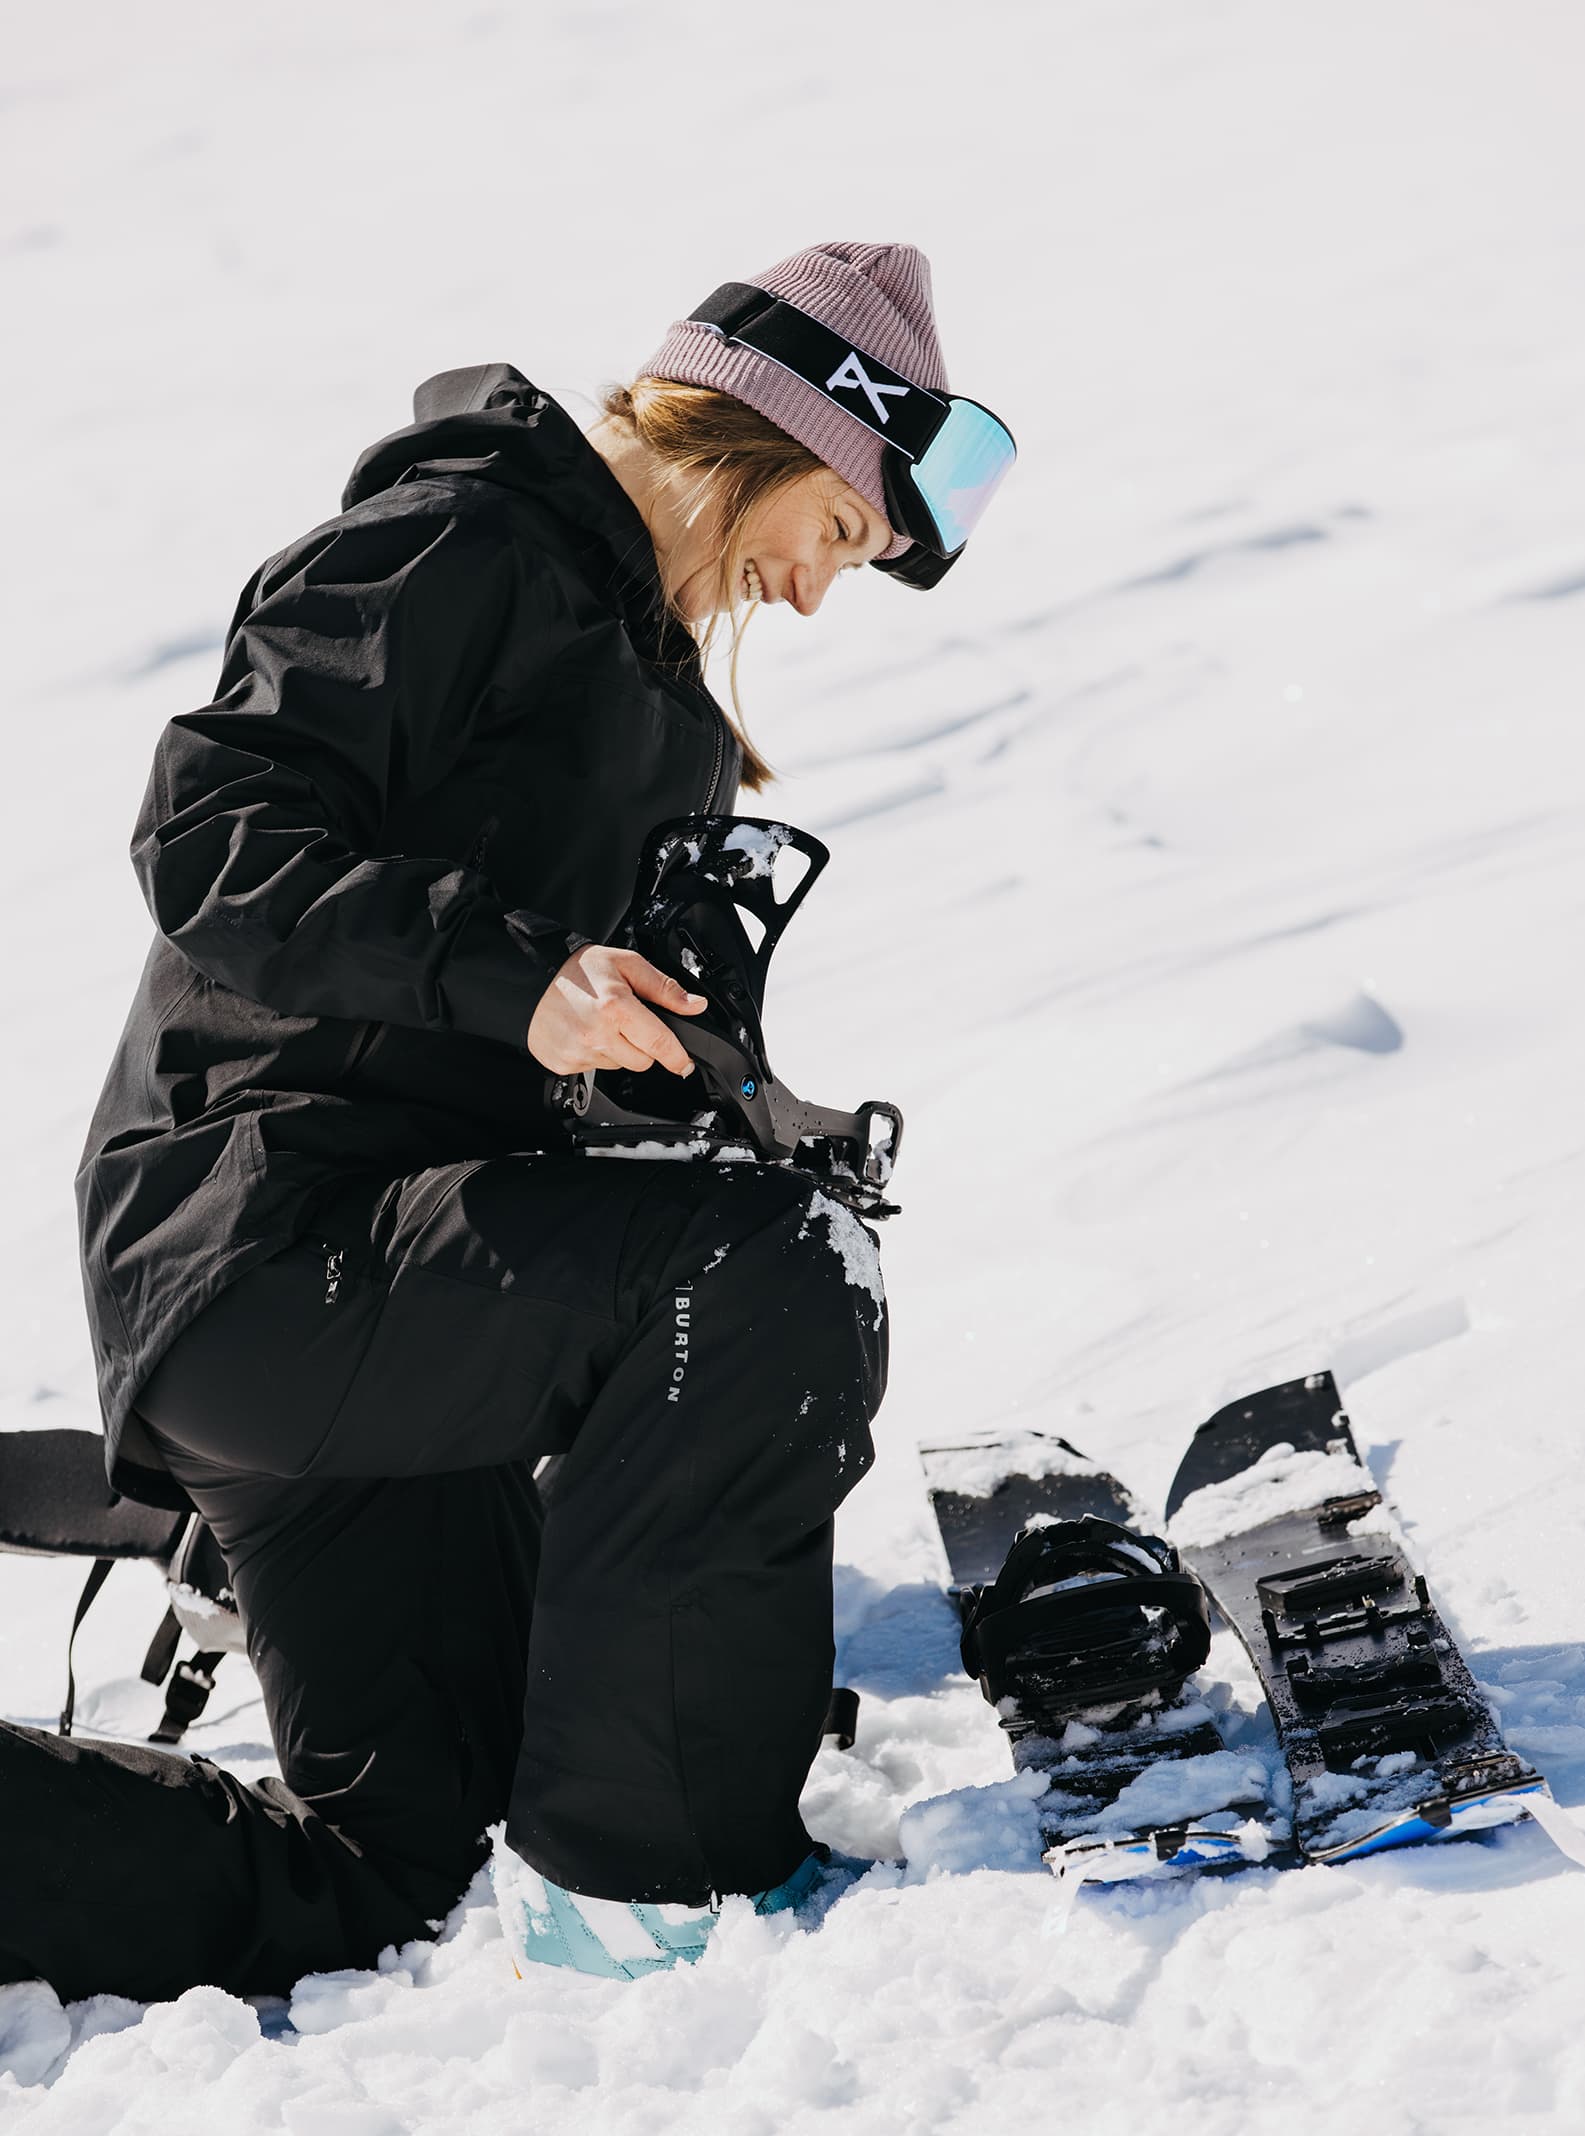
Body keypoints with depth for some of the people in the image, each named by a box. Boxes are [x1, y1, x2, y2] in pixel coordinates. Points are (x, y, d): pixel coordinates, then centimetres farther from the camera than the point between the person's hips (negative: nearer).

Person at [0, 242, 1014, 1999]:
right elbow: (213, 841, -19)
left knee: (370, 1890, 7)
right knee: (775, 1279, -29)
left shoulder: (643, 676, 23)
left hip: (374, 1275, 10)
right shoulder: (453, 551, -8)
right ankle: (637, 1868, -18)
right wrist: (516, 976, -29)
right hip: (264, 1233, -10)